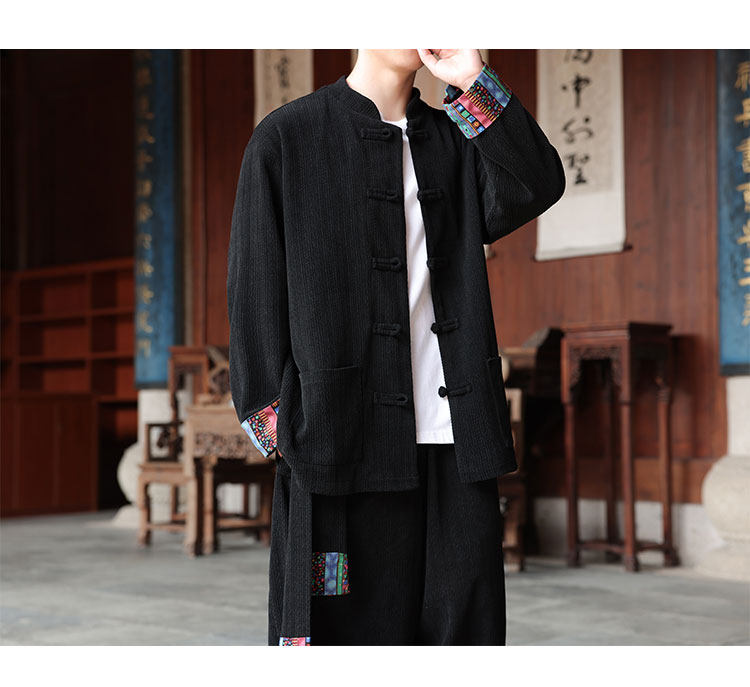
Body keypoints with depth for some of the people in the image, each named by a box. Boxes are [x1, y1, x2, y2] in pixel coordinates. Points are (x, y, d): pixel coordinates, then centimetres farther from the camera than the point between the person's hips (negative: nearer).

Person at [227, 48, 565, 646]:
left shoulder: (455, 139, 17)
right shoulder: (287, 137, 4)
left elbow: (538, 187, -1)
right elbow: (255, 294, 1)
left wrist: (473, 81, -5)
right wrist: (277, 429, -6)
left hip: (454, 438, 4)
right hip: (346, 434, -4)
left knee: (465, 622, 5)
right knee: (353, 629, 0)